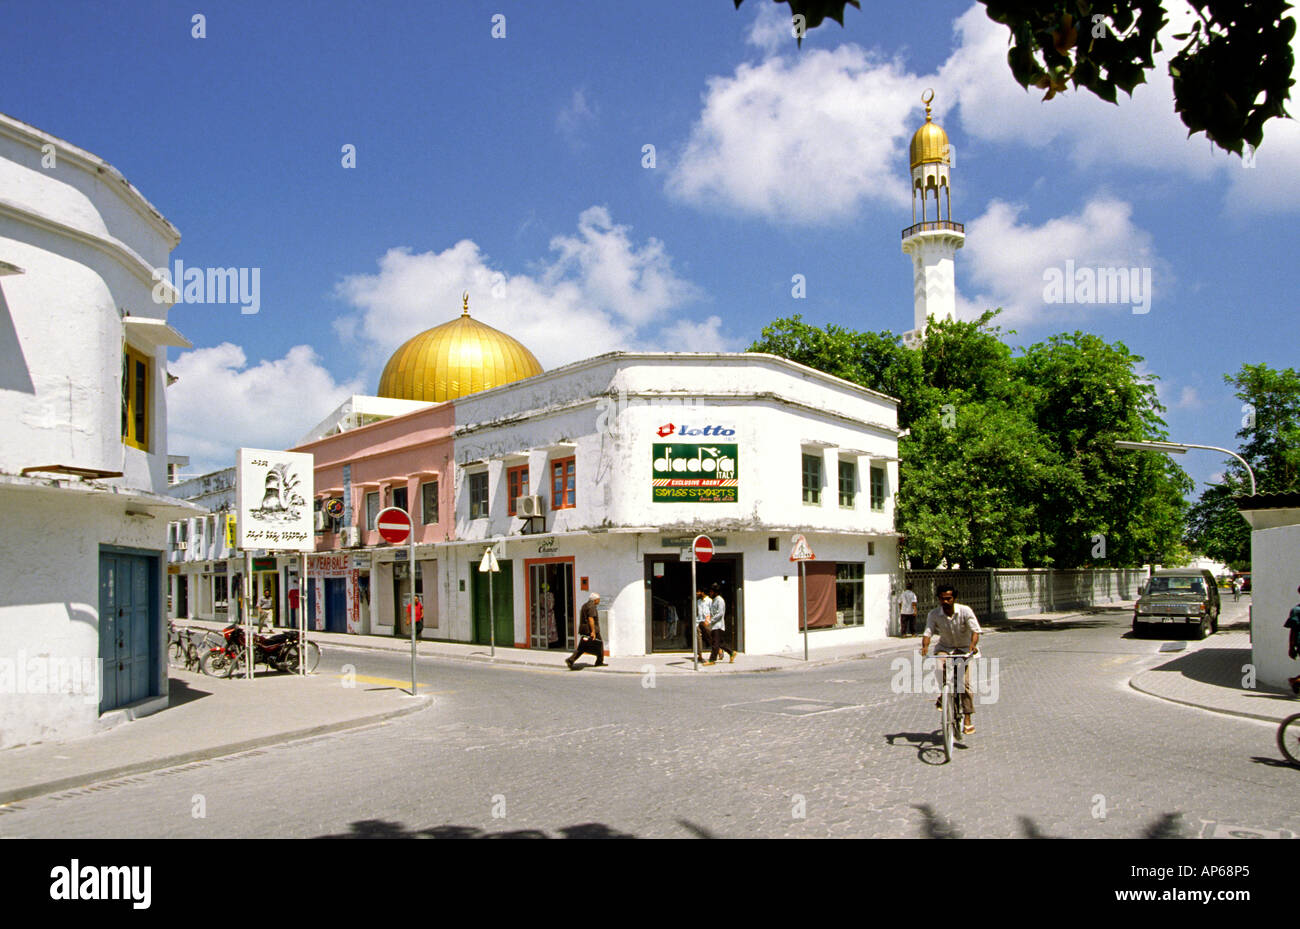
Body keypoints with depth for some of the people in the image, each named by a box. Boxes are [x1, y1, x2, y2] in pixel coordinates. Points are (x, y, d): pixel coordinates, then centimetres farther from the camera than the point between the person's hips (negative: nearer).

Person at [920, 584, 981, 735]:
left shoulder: (965, 611, -16)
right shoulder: (933, 614, -12)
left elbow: (975, 630, -21)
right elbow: (928, 631, -20)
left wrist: (973, 644, -41)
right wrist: (925, 646, -40)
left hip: (964, 648, -1)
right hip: (944, 648, 1)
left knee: (964, 682, -15)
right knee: (939, 668, -31)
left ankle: (968, 719, -7)